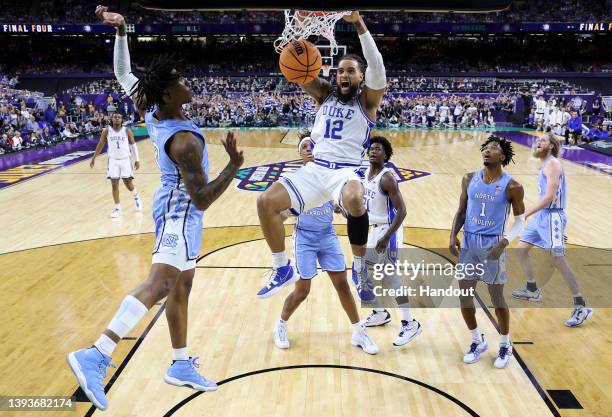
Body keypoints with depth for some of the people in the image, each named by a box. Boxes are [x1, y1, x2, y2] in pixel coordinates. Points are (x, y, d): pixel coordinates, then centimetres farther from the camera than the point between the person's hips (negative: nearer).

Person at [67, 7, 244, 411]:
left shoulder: (152, 111, -2)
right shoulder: (185, 141, -25)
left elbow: (124, 74, 12)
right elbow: (202, 199, -25)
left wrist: (120, 31, 9)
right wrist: (234, 167, -30)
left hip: (176, 207, 10)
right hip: (181, 211, -10)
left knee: (180, 287, 14)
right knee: (161, 283, -25)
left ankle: (181, 365, 25)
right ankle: (97, 356, -34)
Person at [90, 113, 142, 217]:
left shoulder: (127, 131, -5)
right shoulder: (106, 131, -3)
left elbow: (133, 145, 1)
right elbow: (100, 145, 7)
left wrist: (137, 159, -3)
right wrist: (93, 158, 9)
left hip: (125, 160, -1)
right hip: (113, 160, 1)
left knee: (128, 183, 2)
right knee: (114, 184, -1)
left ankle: (136, 198, 33)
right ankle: (117, 208, 8)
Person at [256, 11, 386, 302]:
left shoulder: (367, 100, 4)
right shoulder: (325, 93, 15)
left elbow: (377, 68, -15)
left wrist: (359, 24, -23)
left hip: (346, 171, -4)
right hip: (314, 169, 5)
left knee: (353, 200, -40)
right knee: (265, 202, -11)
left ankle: (361, 268, -16)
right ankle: (282, 269, 6)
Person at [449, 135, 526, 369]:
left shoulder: (511, 187, -10)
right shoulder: (469, 179, 2)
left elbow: (520, 221, -3)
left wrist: (504, 243, -18)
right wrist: (453, 235, -5)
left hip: (493, 246, -4)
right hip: (469, 244, 4)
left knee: (497, 299, 5)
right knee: (464, 296, 6)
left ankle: (506, 345, 29)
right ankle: (478, 341, 29)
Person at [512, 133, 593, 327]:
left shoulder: (552, 164, -14)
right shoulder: (545, 165, 16)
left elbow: (550, 196, -23)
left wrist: (526, 213, -21)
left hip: (552, 216, -10)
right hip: (541, 216, 10)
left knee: (558, 260, -10)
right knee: (521, 249, 13)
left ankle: (581, 307, -2)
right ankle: (532, 290, 28)